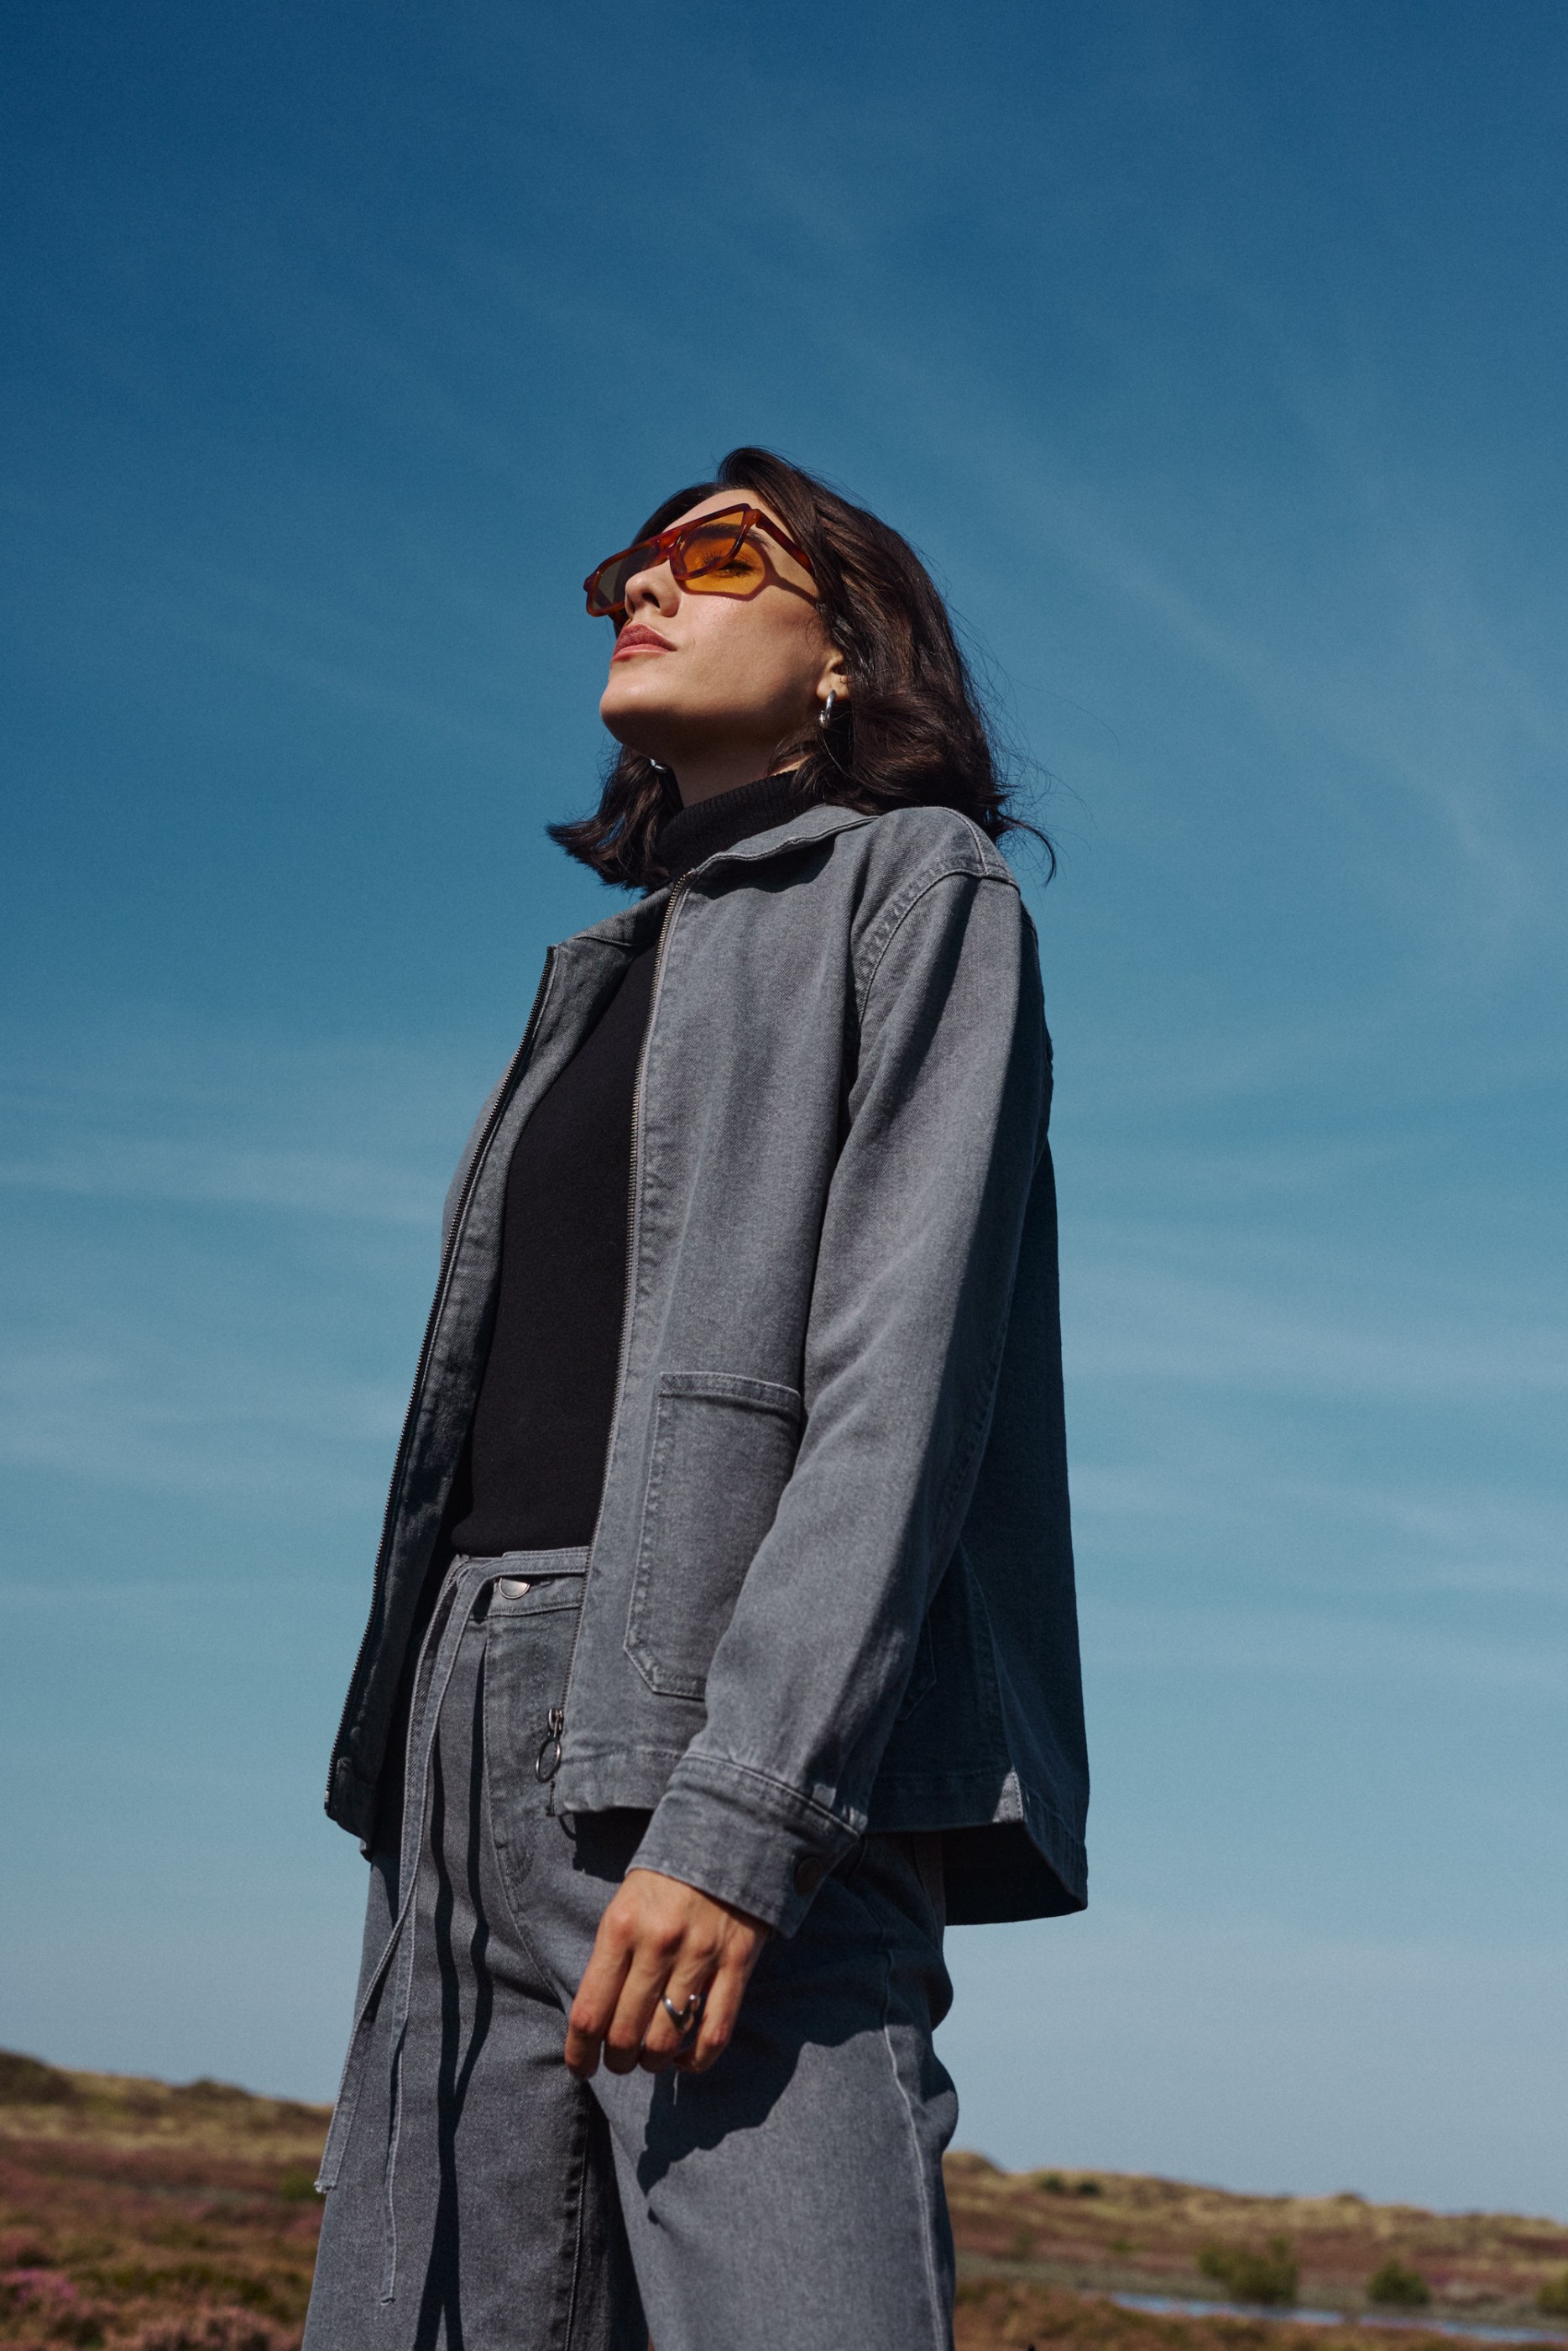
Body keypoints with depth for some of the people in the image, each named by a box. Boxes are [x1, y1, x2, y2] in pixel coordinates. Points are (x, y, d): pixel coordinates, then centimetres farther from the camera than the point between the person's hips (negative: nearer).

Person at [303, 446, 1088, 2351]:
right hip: (484, 1723, 7)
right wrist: (412, 1800, 14)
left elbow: (904, 1364, -10)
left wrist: (741, 1804, -21)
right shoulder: (604, 975, 27)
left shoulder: (917, 887, 5)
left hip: (746, 1723, -7)